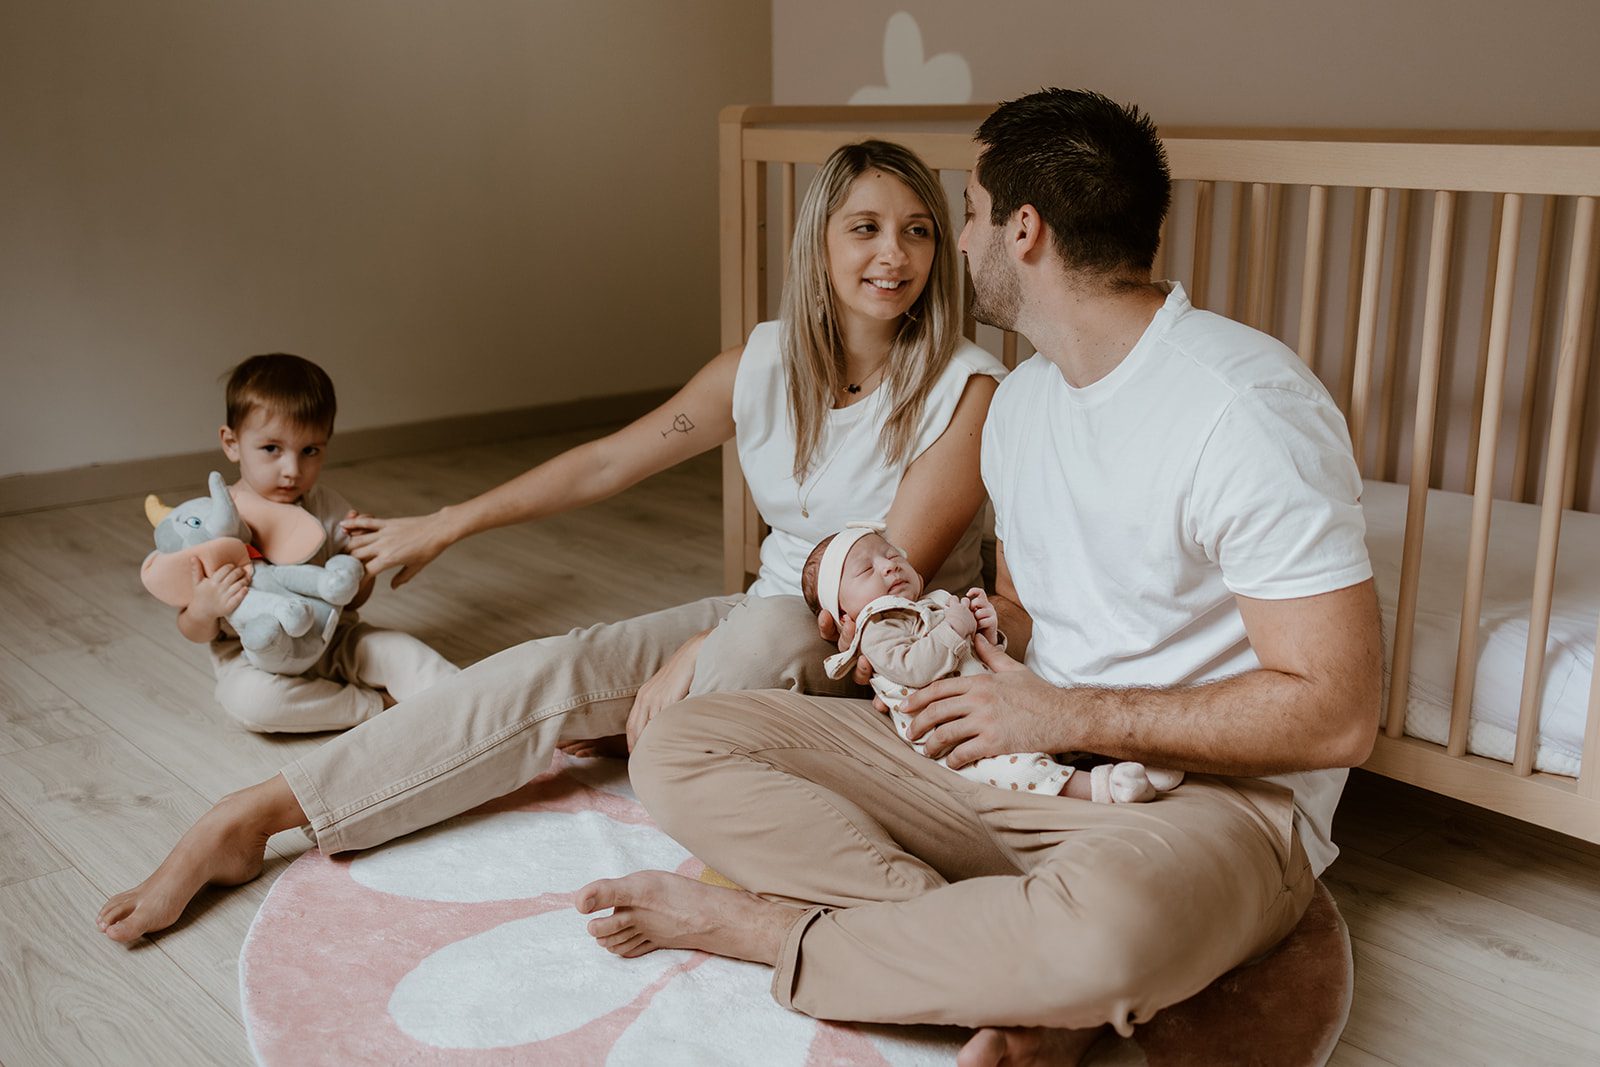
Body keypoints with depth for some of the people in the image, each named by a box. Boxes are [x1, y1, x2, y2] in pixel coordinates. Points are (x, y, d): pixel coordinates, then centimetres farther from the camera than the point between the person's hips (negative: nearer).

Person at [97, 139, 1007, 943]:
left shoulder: (967, 388, -14)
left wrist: (702, 652, -23)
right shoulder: (766, 362, -1)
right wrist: (442, 527, 13)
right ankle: (250, 819, -17)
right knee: (565, 667, -19)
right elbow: (603, 463, 8)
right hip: (768, 628, 4)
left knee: (769, 630, -39)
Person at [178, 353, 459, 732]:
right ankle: (378, 704, -20)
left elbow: (351, 600, 5)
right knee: (250, 698, -33)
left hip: (331, 642, 4)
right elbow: (198, 633, -8)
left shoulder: (328, 508, -1)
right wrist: (203, 610, -32)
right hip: (255, 655, -3)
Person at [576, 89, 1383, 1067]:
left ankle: (760, 925, -16)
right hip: (1024, 758, 7)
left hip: (1210, 794, -7)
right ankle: (1020, 981, -21)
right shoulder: (1019, 400, 10)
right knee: (681, 747, -7)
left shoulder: (1247, 407, -17)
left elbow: (1336, 713, -20)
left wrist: (1065, 715, -16)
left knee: (1107, 927, -45)